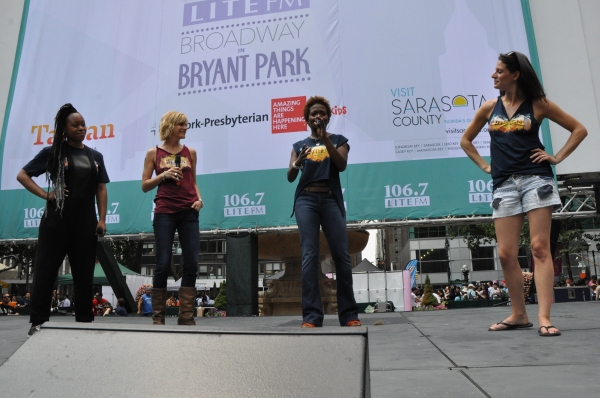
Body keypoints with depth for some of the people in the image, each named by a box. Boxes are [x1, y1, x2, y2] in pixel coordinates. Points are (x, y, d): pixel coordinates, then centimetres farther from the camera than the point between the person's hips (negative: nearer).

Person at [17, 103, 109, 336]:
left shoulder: (95, 156, 11)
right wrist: (45, 195, -10)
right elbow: (22, 175, 2)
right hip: (56, 221, -3)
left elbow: (101, 189, 10)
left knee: (84, 273, 8)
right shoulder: (52, 152, 1)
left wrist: (102, 219, 2)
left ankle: (85, 320, 17)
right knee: (45, 270, 1)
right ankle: (38, 321, 9)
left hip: (85, 223, 3)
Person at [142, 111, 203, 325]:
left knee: (191, 263, -3)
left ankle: (186, 316, 5)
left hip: (189, 212, 3)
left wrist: (199, 198, -1)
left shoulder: (190, 152, 13)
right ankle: (158, 317, 8)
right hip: (165, 213, -2)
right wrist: (163, 175, -10)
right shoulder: (154, 153, 6)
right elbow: (145, 186, 6)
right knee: (163, 264, -3)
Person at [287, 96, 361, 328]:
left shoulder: (338, 140, 15)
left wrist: (325, 138, -8)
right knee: (309, 255, -8)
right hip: (306, 200, 1)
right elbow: (290, 177, 7)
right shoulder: (299, 145, 17)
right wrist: (298, 162, -14)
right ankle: (311, 315, -9)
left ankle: (349, 314, 3)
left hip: (331, 199, 0)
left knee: (342, 255, -5)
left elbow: (342, 165, -3)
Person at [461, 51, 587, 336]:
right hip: (504, 184, 3)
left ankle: (544, 317, -7)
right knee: (506, 254, 1)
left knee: (540, 247, -8)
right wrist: (484, 165, 13)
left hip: (535, 179, -3)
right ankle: (519, 314, 16)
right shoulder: (489, 108, 12)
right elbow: (466, 141, 23)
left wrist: (557, 157, 1)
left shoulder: (537, 104, 5)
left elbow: (579, 129, 10)